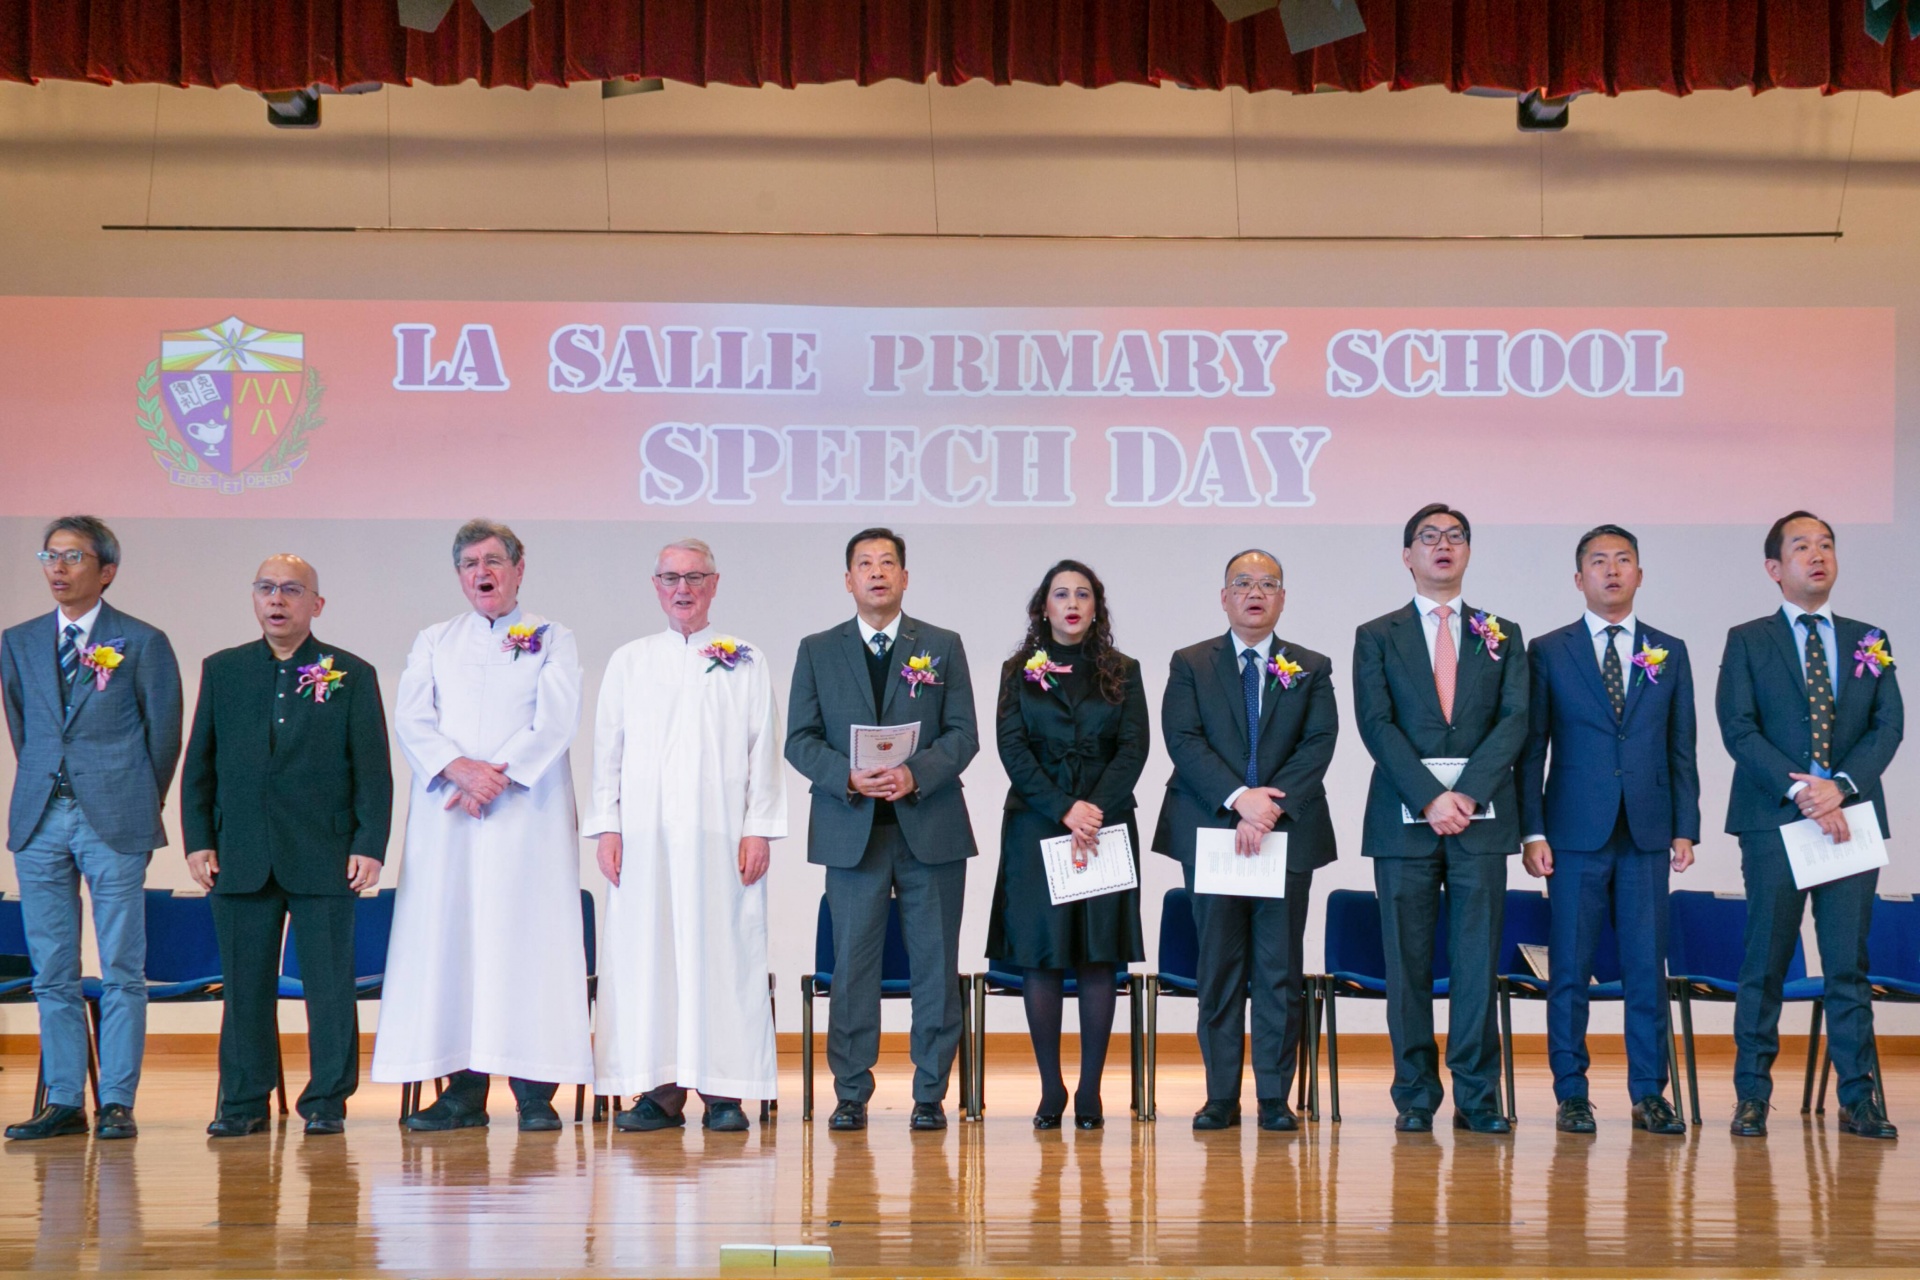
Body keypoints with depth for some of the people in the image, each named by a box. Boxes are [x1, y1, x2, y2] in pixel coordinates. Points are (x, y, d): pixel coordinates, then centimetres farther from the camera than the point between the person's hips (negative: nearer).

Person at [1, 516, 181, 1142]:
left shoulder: (142, 642, 1)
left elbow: (165, 733, 5)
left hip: (114, 823, -4)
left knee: (121, 971, -2)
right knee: (52, 972, 6)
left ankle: (117, 1103, 3)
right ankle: (63, 1101, 12)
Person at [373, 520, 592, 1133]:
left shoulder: (552, 640, 10)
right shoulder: (433, 642, 17)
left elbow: (555, 723, -3)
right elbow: (410, 720, 4)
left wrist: (498, 776, -15)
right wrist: (459, 769, -13)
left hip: (526, 813, -2)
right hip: (445, 817, 3)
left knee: (527, 939, -7)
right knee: (449, 938, -2)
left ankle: (534, 1091, -5)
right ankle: (463, 1091, 2)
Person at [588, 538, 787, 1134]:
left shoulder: (747, 662, 10)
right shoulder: (628, 662, 15)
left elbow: (764, 752, 5)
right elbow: (607, 750, 12)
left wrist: (758, 829, -3)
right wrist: (607, 827, 3)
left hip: (722, 837, -2)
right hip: (644, 836, 2)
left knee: (723, 952, -4)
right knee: (645, 954, -2)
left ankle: (724, 1091, -1)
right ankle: (659, 1090, 2)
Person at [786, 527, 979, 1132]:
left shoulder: (943, 646, 9)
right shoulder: (817, 651, 10)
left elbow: (963, 733, 3)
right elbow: (800, 739, 4)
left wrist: (915, 774, -15)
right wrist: (848, 777, -14)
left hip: (930, 826, 0)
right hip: (851, 829, 0)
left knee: (936, 963, 2)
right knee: (852, 962, 1)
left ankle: (930, 1093, 10)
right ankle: (851, 1093, 9)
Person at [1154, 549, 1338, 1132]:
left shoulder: (1312, 668, 10)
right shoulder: (1190, 664, 8)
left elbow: (1319, 744, -1)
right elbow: (1183, 740, -4)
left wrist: (1273, 806, -15)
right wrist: (1239, 798, -17)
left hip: (1288, 833, 0)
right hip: (1210, 832, 0)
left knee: (1281, 970, 1)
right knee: (1218, 969, 4)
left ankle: (1275, 1097, 8)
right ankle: (1221, 1097, 10)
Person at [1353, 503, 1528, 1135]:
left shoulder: (1503, 635, 14)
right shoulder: (1377, 637, 10)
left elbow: (1515, 720, 2)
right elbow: (1376, 725, -2)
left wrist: (1468, 793, -12)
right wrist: (1430, 798, -13)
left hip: (1482, 818, 1)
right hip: (1403, 820, -1)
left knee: (1477, 959, -1)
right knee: (1407, 962, 1)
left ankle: (1477, 1095, 5)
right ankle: (1416, 1095, 7)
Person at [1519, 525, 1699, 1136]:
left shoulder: (1670, 652, 12)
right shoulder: (1548, 652, 5)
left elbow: (1682, 748, 11)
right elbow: (1531, 749, 2)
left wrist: (1685, 827, 3)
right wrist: (1532, 831, -5)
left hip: (1648, 833, 2)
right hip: (1576, 833, -2)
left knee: (1647, 965, 2)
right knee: (1569, 967, 0)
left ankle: (1650, 1092, 11)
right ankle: (1571, 1092, 9)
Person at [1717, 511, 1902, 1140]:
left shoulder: (1870, 641, 14)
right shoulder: (1747, 641, 7)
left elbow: (1888, 725, 4)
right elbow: (1738, 730, -4)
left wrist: (1840, 786, -12)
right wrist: (1800, 791, -15)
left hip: (1851, 819, 2)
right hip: (1773, 823, -2)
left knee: (1849, 963, 1)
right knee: (1765, 962, 0)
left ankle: (1858, 1099, 6)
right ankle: (1753, 1095, 7)